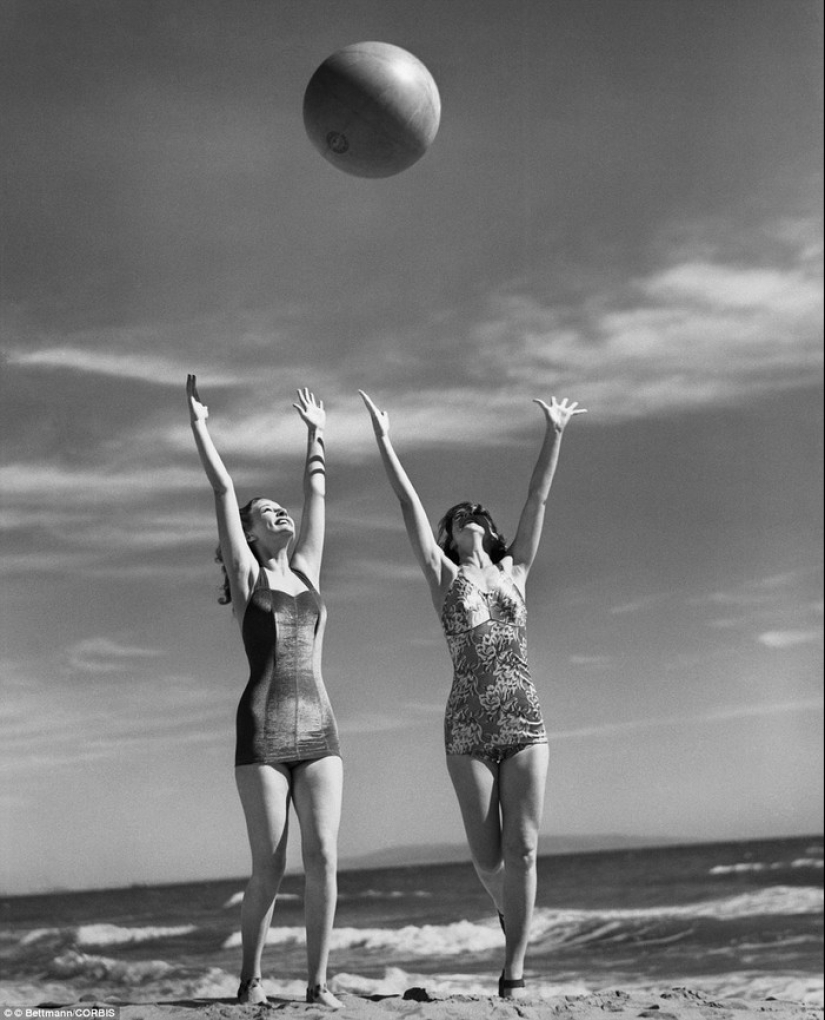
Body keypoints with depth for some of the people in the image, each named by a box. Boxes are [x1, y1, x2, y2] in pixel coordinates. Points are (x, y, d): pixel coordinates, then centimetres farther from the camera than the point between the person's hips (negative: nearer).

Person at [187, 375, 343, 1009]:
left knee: (323, 857, -5)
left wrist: (316, 434, 32)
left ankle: (319, 982, 3)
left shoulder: (306, 571, 17)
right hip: (263, 729, -4)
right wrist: (199, 425, 7)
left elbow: (317, 495, 24)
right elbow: (224, 489, 3)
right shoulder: (247, 575, 6)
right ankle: (251, 979, 14)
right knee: (269, 867, -4)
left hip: (319, 729, 4)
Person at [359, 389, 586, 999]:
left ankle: (514, 973, -3)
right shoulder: (443, 575, 9)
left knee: (523, 847, -7)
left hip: (525, 721, 1)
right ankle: (512, 911, 35)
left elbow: (538, 501, 13)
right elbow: (410, 507, 4)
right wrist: (384, 441, 1)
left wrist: (554, 435, 13)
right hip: (468, 725, -1)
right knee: (487, 855, 3)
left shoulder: (514, 571, 14)